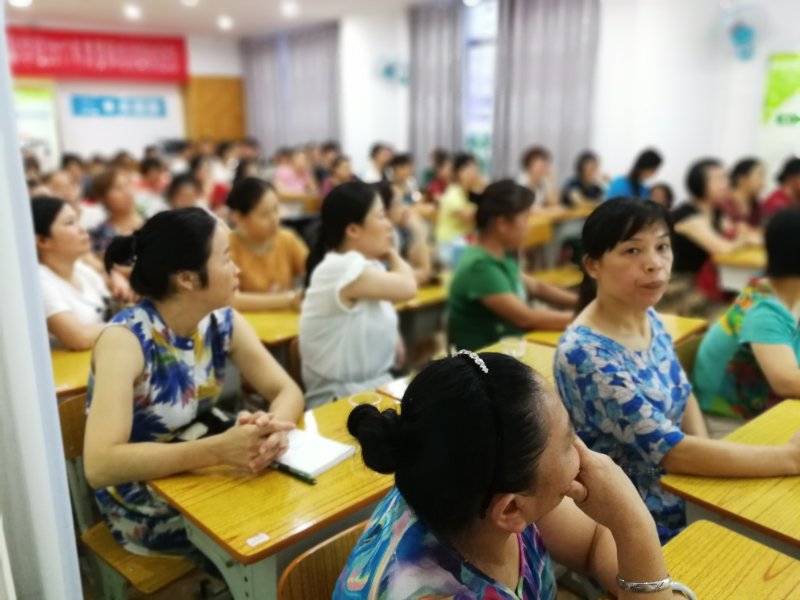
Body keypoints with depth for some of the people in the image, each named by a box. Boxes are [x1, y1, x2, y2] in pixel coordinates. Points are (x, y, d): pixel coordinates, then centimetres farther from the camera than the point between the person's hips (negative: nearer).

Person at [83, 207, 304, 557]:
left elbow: (287, 391, -8)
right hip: (144, 509, -5)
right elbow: (99, 465, -34)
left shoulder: (222, 321, -8)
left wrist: (274, 426, -31)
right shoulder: (125, 340, -26)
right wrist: (219, 449, -41)